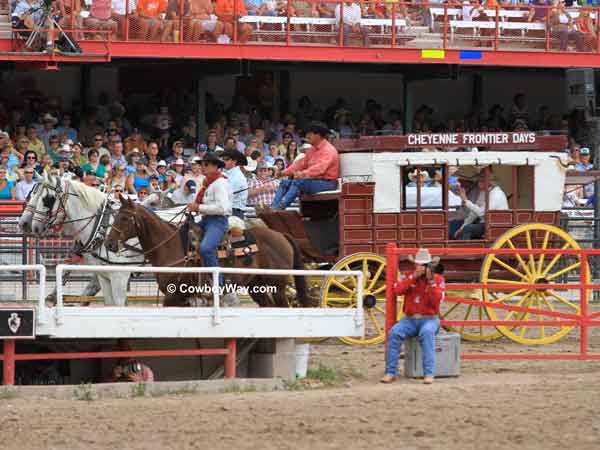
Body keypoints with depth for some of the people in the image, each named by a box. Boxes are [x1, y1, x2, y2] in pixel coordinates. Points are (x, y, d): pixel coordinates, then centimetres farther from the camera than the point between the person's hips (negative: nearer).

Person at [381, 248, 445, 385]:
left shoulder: (438, 279, 0)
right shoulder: (408, 275, 6)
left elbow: (436, 301, -15)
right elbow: (397, 290, -13)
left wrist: (431, 280, -21)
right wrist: (414, 276, -19)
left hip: (429, 319, -2)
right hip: (410, 319, 2)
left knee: (426, 332, -37)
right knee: (394, 332, -28)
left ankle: (429, 374, -39)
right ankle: (391, 372, -22)